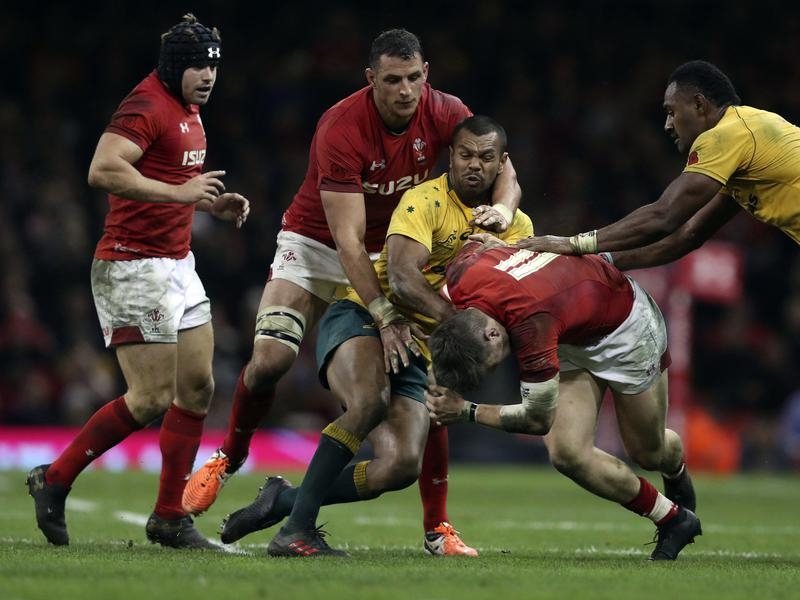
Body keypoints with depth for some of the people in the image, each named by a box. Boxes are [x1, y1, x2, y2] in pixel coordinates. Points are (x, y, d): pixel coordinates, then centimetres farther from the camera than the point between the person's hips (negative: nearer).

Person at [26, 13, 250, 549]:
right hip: (134, 268, -10)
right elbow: (104, 170, -29)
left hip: (177, 264, 10)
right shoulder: (147, 107, -15)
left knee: (198, 387, 6)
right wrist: (179, 192, -29)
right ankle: (54, 481, 2)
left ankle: (170, 516, 13)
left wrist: (211, 201, 12)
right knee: (152, 398, -11)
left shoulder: (190, 112, 16)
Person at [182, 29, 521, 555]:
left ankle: (437, 525, -1)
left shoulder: (444, 114, -17)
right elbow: (347, 239, -33)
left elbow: (503, 172, -11)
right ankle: (227, 458, 10)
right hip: (316, 245, -3)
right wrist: (385, 316, -40)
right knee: (270, 361, -19)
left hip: (394, 251, 3)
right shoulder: (341, 131, -30)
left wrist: (502, 208, -36)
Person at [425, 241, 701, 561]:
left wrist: (466, 411, -25)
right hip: (573, 339, 6)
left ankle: (677, 473, 52)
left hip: (625, 325, -6)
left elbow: (539, 419, -30)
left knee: (650, 453, 12)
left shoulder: (531, 323, -44)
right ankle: (673, 519, 11)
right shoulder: (461, 274, -26)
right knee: (567, 453, -10)